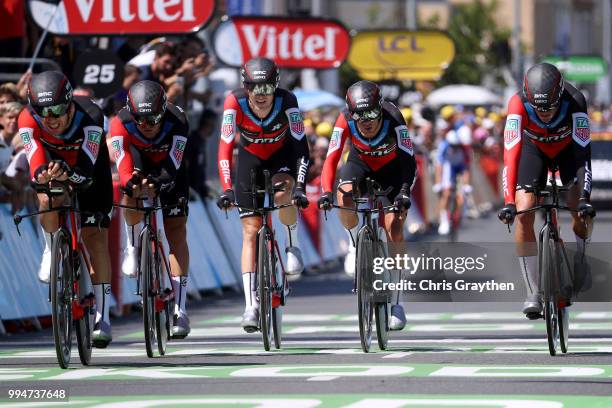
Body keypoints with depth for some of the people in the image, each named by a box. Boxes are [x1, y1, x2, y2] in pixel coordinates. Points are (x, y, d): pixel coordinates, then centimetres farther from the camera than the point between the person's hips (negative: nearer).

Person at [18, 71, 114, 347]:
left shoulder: (90, 116, -38)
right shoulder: (28, 120, -33)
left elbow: (86, 168, -46)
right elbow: (36, 163, -43)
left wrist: (66, 172, -67)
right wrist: (42, 173, -66)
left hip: (90, 170, -1)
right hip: (55, 165, 2)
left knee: (95, 237, -11)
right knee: (48, 200, -31)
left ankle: (102, 316, -7)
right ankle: (52, 250, 0)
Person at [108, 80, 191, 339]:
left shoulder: (177, 121, -34)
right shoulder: (121, 124, -33)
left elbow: (172, 167, -39)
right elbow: (123, 167, -40)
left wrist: (158, 184, -56)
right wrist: (130, 183, -60)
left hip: (168, 167, -1)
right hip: (138, 161, 1)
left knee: (176, 231, -9)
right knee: (131, 194, -34)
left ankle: (180, 310, -8)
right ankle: (133, 246, -4)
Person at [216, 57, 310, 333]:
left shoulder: (287, 102, -30)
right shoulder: (235, 103, -29)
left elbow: (301, 145, -31)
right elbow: (225, 147, -33)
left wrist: (300, 186, -42)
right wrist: (227, 188, -43)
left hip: (282, 154, -1)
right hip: (250, 157, 1)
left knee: (282, 194, -34)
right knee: (250, 230, -7)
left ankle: (293, 245, -4)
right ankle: (251, 304, -6)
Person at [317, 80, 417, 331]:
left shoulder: (393, 119, -33)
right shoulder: (345, 121, -30)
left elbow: (409, 161, -34)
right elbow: (331, 160, -31)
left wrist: (404, 192, -50)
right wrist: (326, 192, -46)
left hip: (391, 169, -1)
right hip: (361, 163, 1)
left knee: (394, 230, -14)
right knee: (344, 197, -33)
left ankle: (396, 303, -5)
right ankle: (356, 243, -2)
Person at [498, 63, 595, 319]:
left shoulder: (574, 101, -37)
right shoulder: (519, 104, -37)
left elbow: (583, 152, -40)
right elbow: (511, 154, -42)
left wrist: (585, 198, -50)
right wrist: (509, 202, -51)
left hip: (568, 146, 0)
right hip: (534, 147, 0)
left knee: (580, 210, -16)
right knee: (523, 214, -17)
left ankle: (579, 261, 15)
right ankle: (533, 292, -11)